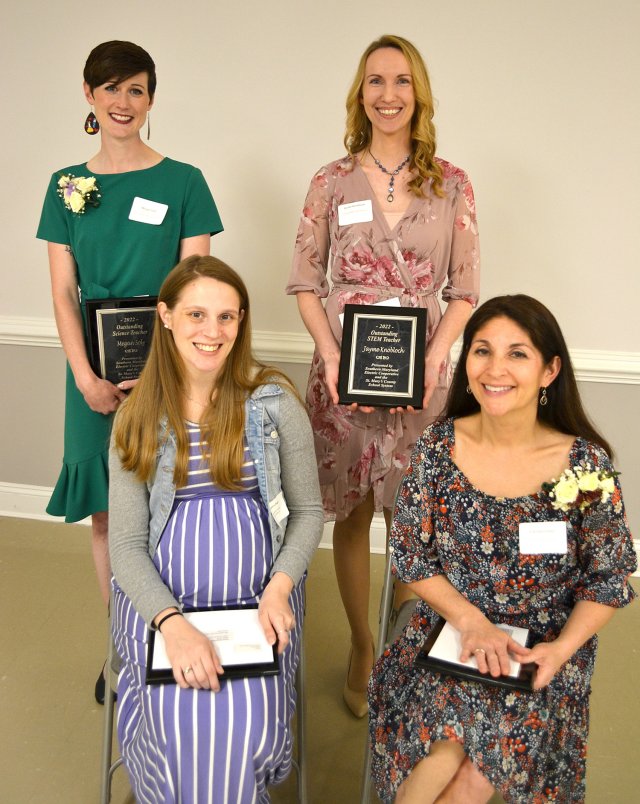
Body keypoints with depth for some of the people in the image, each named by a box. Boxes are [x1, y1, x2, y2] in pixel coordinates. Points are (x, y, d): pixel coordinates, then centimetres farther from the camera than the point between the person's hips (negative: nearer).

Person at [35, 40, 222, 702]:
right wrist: (86, 378, -7)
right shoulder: (68, 186, 8)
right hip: (97, 373, 3)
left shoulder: (182, 183, -1)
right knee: (107, 513, 10)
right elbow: (64, 294, 4)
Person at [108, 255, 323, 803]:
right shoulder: (138, 418, 2)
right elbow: (126, 542, -1)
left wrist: (280, 586, -13)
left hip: (257, 594, 0)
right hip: (159, 597, 1)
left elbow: (307, 511, 5)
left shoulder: (275, 400, -2)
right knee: (179, 718, -23)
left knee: (243, 721, -23)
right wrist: (172, 623, -18)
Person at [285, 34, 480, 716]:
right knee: (351, 516, 9)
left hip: (420, 378, 0)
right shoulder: (331, 182, 3)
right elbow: (305, 283, 3)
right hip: (341, 375, 0)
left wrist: (433, 358, -12)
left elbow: (465, 292, 3)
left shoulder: (452, 185, 3)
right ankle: (361, 648, 28)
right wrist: (330, 355, -11)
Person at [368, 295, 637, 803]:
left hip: (544, 648, -1)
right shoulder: (438, 447, -7)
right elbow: (411, 557, -2)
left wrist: (563, 648, -16)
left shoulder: (587, 465, -11)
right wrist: (470, 620, -15)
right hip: (448, 630, 1)